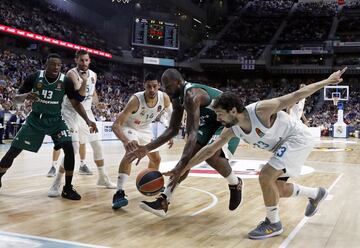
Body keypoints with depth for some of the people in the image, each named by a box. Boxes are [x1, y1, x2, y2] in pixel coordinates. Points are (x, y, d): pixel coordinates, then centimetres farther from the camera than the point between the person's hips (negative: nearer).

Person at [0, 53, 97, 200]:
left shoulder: (66, 81, -12)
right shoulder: (34, 77, -12)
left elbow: (76, 103, -8)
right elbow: (16, 98, -6)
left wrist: (87, 120, -20)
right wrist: (26, 96, -29)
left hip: (55, 121, 0)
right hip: (35, 119, 0)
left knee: (69, 149, -17)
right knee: (14, 150, -2)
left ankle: (67, 188, -5)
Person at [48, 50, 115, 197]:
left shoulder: (93, 75, 4)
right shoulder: (72, 73, -18)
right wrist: (84, 82, -44)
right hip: (71, 112, -7)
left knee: (97, 145, 10)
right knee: (73, 148, -19)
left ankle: (102, 177, 26)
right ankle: (56, 184, -10)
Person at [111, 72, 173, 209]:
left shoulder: (164, 98, -24)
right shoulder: (136, 100, -38)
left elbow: (172, 115, 0)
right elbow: (116, 125, -42)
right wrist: (126, 141, -60)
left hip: (144, 129, 6)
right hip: (128, 127, -6)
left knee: (156, 159, 17)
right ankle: (119, 193, -36)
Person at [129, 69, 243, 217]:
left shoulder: (192, 95, -32)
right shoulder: (177, 98, -3)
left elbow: (192, 134, -41)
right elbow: (173, 130, 2)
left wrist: (181, 166, -50)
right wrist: (148, 148, -7)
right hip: (211, 121, 9)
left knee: (211, 156, -30)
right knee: (188, 155, -5)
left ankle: (235, 184, 0)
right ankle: (164, 200, -6)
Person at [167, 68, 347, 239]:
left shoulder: (261, 110, -31)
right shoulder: (232, 130, -10)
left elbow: (296, 96, -24)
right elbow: (209, 150, -2)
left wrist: (327, 81, -20)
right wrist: (183, 170, -1)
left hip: (298, 138, -8)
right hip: (284, 144, 8)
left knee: (266, 176, -19)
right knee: (278, 188, 13)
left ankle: (273, 223, 0)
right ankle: (316, 194, 39)